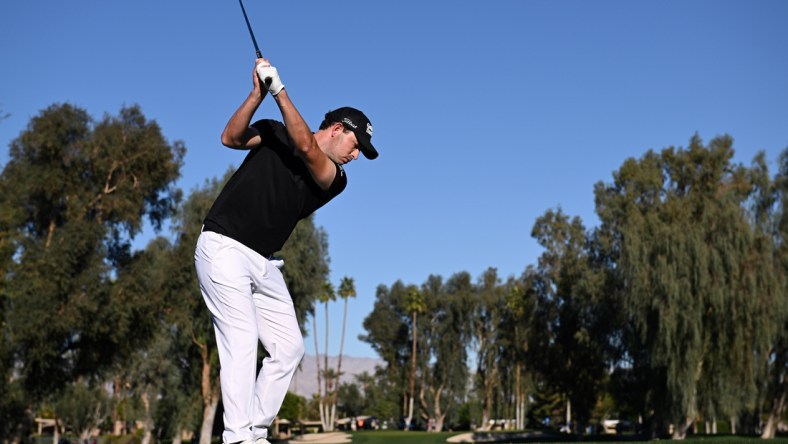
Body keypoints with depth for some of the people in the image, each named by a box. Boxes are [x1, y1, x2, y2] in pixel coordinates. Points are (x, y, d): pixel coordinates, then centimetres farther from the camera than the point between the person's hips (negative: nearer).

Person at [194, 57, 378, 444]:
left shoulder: (335, 180, 5)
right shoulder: (275, 133, 4)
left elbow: (306, 149, -14)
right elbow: (230, 138, -12)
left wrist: (279, 89, -21)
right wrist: (259, 93, -24)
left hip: (264, 264, 6)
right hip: (224, 248, -5)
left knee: (289, 347, 2)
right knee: (242, 339, -17)